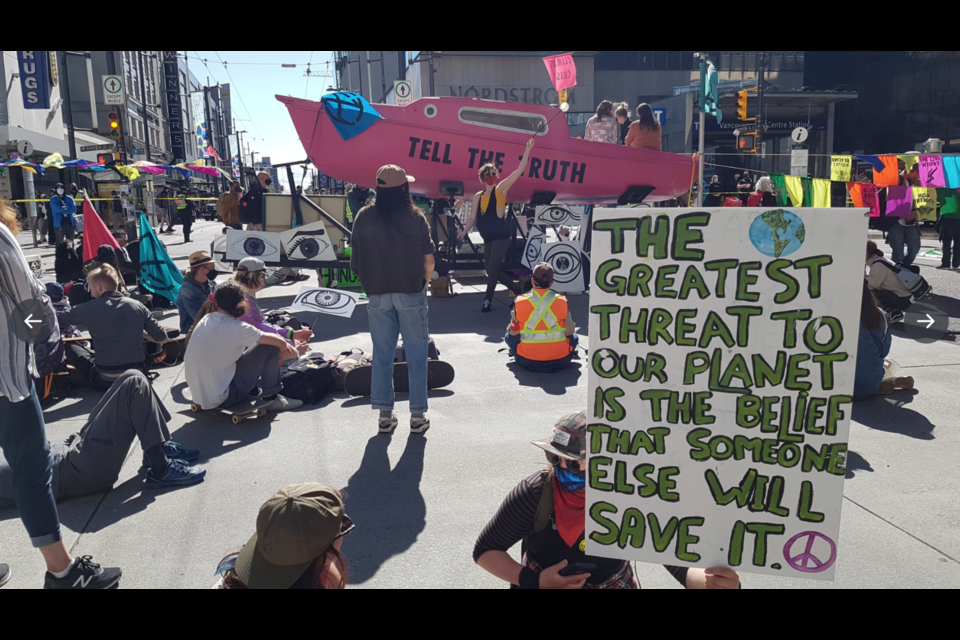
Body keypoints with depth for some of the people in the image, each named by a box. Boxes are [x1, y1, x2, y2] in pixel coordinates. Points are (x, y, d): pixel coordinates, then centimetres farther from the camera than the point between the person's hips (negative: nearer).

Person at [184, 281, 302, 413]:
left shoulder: (205, 320, 4)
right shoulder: (235, 328, -18)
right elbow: (279, 342, -12)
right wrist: (283, 348, 12)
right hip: (221, 399, -8)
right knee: (271, 347, -4)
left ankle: (253, 390, 27)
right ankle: (270, 398, 9)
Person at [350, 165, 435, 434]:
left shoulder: (364, 217, -2)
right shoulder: (415, 217, -8)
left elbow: (357, 261, 0)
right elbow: (429, 261, -7)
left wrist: (370, 286, 12)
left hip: (377, 295, 2)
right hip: (411, 295, -2)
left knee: (382, 354, 11)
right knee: (416, 355, 7)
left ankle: (385, 415, 16)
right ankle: (417, 416, 11)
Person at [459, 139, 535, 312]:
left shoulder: (500, 189, -4)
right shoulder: (478, 196, 9)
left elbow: (519, 171, -10)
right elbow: (473, 218, 13)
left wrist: (527, 150, -13)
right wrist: (464, 232, 1)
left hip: (501, 237, -6)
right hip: (488, 239, 6)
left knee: (492, 270, -6)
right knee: (492, 271, 10)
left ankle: (488, 301, 10)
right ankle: (519, 291, 25)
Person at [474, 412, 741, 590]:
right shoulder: (534, 494, -22)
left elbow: (681, 567, -18)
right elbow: (485, 550, -11)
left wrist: (710, 580, -39)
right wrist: (534, 581, -24)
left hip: (613, 583, 1)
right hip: (541, 584, -1)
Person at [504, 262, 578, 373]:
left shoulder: (520, 302, -9)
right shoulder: (562, 301, -8)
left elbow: (514, 332, 0)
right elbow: (570, 332, 0)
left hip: (528, 361, -2)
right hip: (559, 361, 2)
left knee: (508, 336, 26)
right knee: (574, 337, 32)